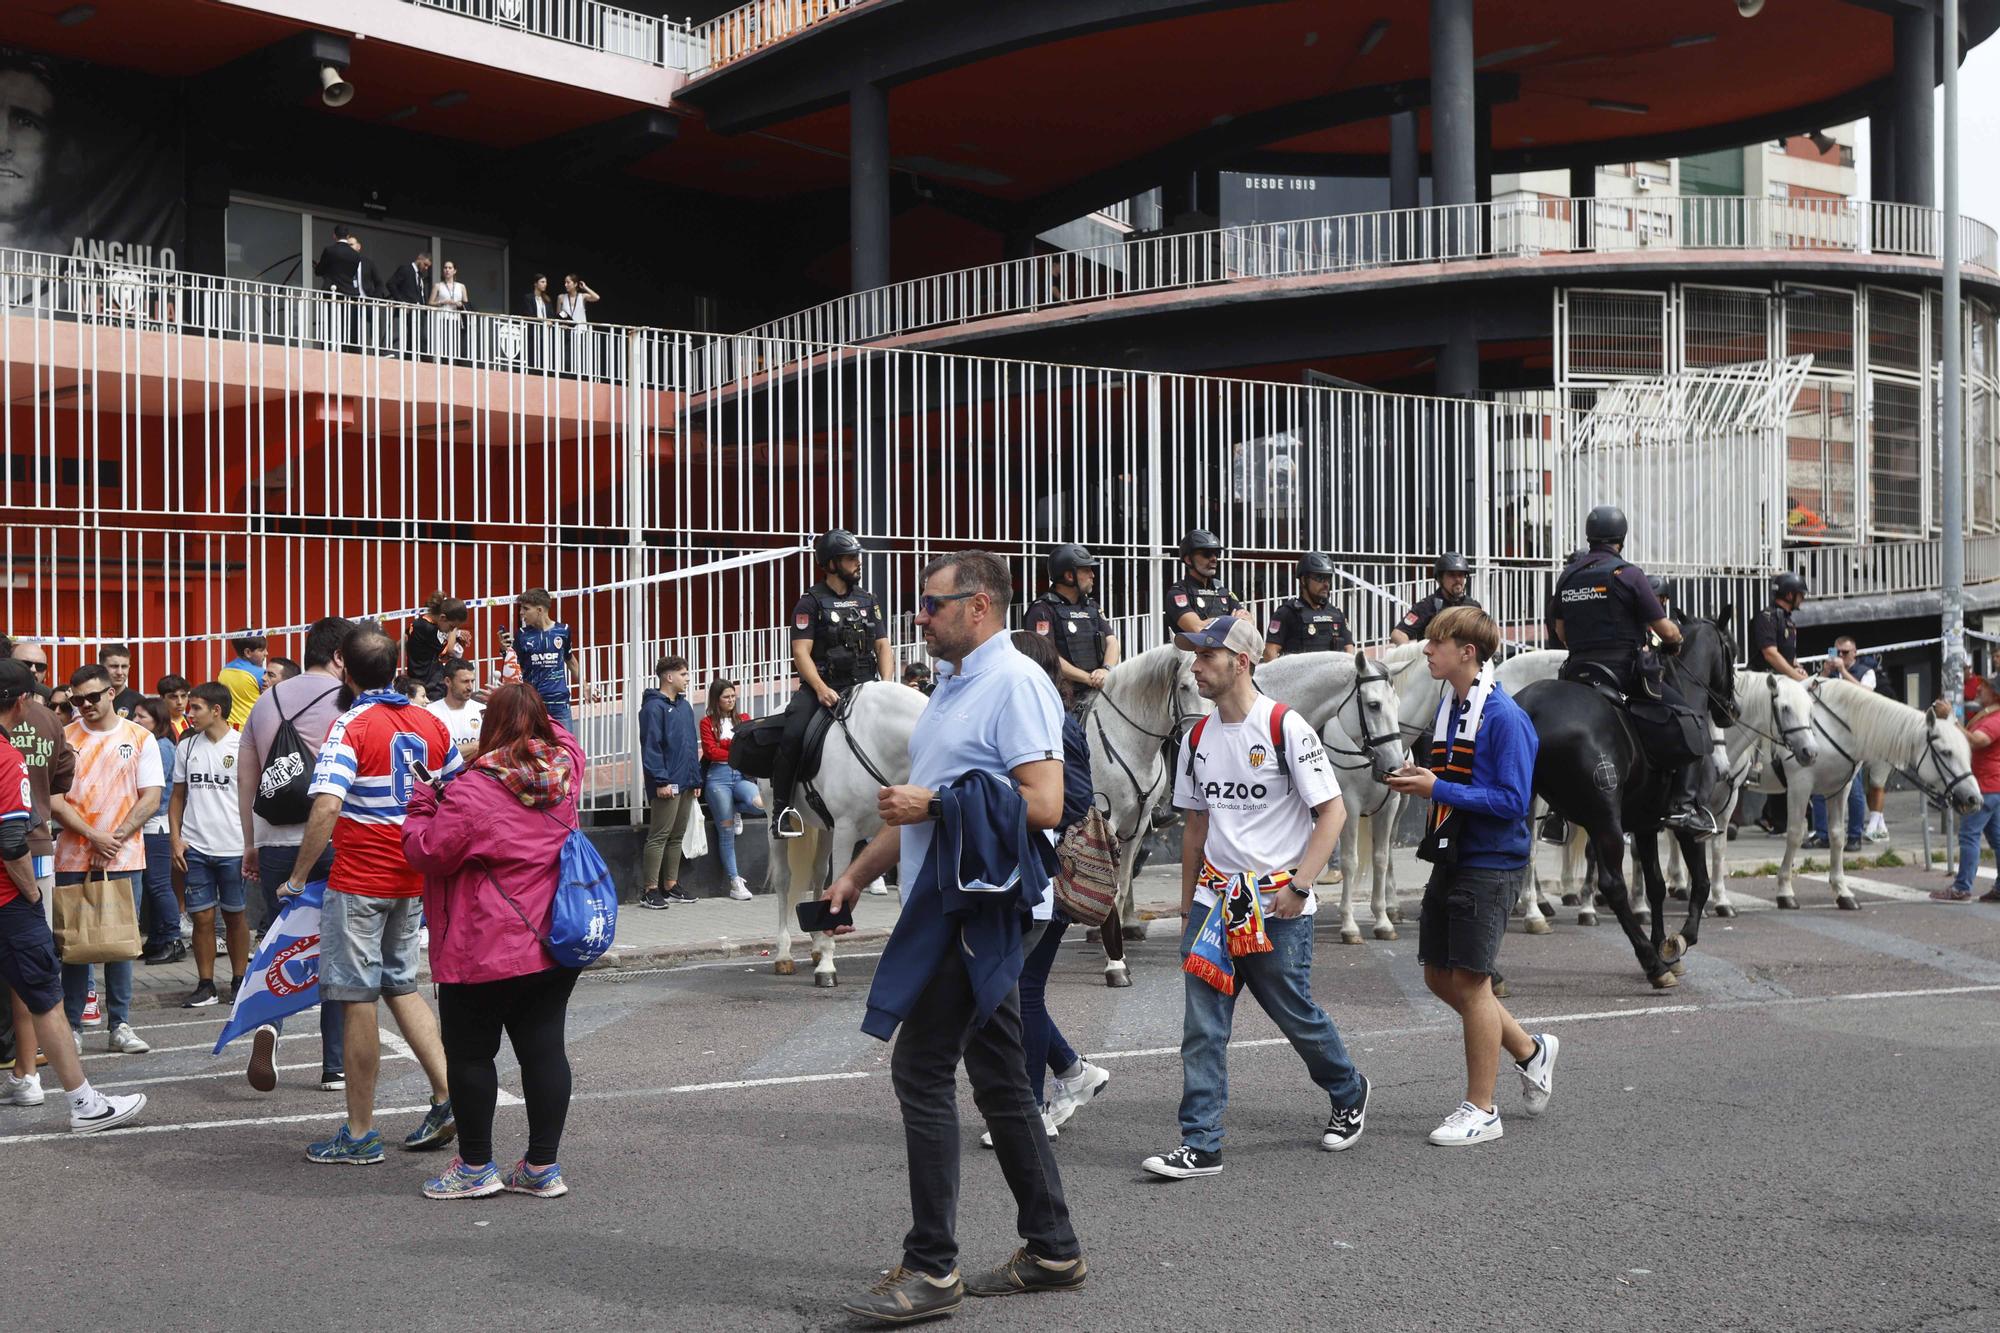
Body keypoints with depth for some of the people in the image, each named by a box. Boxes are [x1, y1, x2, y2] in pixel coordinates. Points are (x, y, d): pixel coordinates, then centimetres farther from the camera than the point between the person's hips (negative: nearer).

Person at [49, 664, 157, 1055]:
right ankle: (71, 1027, 11)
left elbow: (151, 799, -1)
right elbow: (55, 801, -3)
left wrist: (116, 839, -11)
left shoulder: (140, 738, 3)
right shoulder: (64, 739, 3)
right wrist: (94, 838, -14)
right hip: (73, 859, 0)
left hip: (124, 859, 0)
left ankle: (119, 1025, 11)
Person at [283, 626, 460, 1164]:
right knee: (400, 986, 21)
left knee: (359, 999, 3)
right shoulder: (429, 723, 5)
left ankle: (360, 1134, 10)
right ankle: (448, 1095, 10)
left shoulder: (352, 726, -14)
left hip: (360, 882, -6)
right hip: (414, 880, 6)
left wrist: (298, 876, -15)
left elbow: (327, 806, -25)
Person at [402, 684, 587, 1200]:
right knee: (544, 1049, 9)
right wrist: (534, 700, 32)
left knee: (469, 1053, 8)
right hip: (558, 944, 7)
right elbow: (562, 737, 26)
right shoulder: (565, 769, 2)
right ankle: (543, 1167, 14)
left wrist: (421, 804, 4)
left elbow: (429, 853, -10)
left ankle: (475, 1167, 16)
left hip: (487, 952, -6)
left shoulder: (471, 790, -18)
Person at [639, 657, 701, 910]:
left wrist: (696, 779, 17)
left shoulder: (685, 706, 17)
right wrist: (661, 780, -20)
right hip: (668, 784, -9)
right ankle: (650, 890, -3)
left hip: (686, 784, 9)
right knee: (659, 837, -6)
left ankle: (671, 886, 20)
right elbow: (651, 746, -16)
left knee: (677, 836, 13)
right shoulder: (654, 707, -10)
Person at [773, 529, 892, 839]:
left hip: (863, 686, 4)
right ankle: (783, 807, -17)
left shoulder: (869, 601, 16)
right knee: (792, 735, -27)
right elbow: (801, 652, -8)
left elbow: (883, 647, 13)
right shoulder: (811, 602, 1)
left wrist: (886, 685, -5)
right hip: (821, 687, -4)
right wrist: (821, 689, -23)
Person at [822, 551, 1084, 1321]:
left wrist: (934, 802, -18)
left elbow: (1042, 804, -22)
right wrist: (856, 874, 21)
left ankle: (931, 1268, -2)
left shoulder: (1015, 682, -13)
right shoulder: (952, 685, 18)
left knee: (921, 1072, -9)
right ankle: (1051, 1251, 22)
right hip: (947, 909, 10)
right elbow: (915, 804, 26)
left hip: (975, 907, -10)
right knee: (998, 1079, 13)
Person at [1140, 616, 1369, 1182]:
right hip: (1215, 898, 5)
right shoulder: (1200, 737, 9)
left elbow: (1332, 811, -10)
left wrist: (1298, 885, -17)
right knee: (1202, 1027, -1)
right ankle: (1200, 1146, 2)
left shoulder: (1285, 727, -10)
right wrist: (1189, 904, 17)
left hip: (1278, 906, -5)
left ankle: (1349, 1094, 35)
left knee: (1296, 1015, 7)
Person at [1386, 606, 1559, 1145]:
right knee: (1440, 977, 13)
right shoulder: (1448, 705, 9)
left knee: (1470, 981, -1)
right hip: (1450, 859, 9)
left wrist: (1439, 789, -22)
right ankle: (1530, 1051, 33)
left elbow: (1512, 800, -20)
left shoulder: (1504, 717, -17)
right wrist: (1420, 778, 1)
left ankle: (1480, 1110, 12)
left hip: (1489, 865, -9)